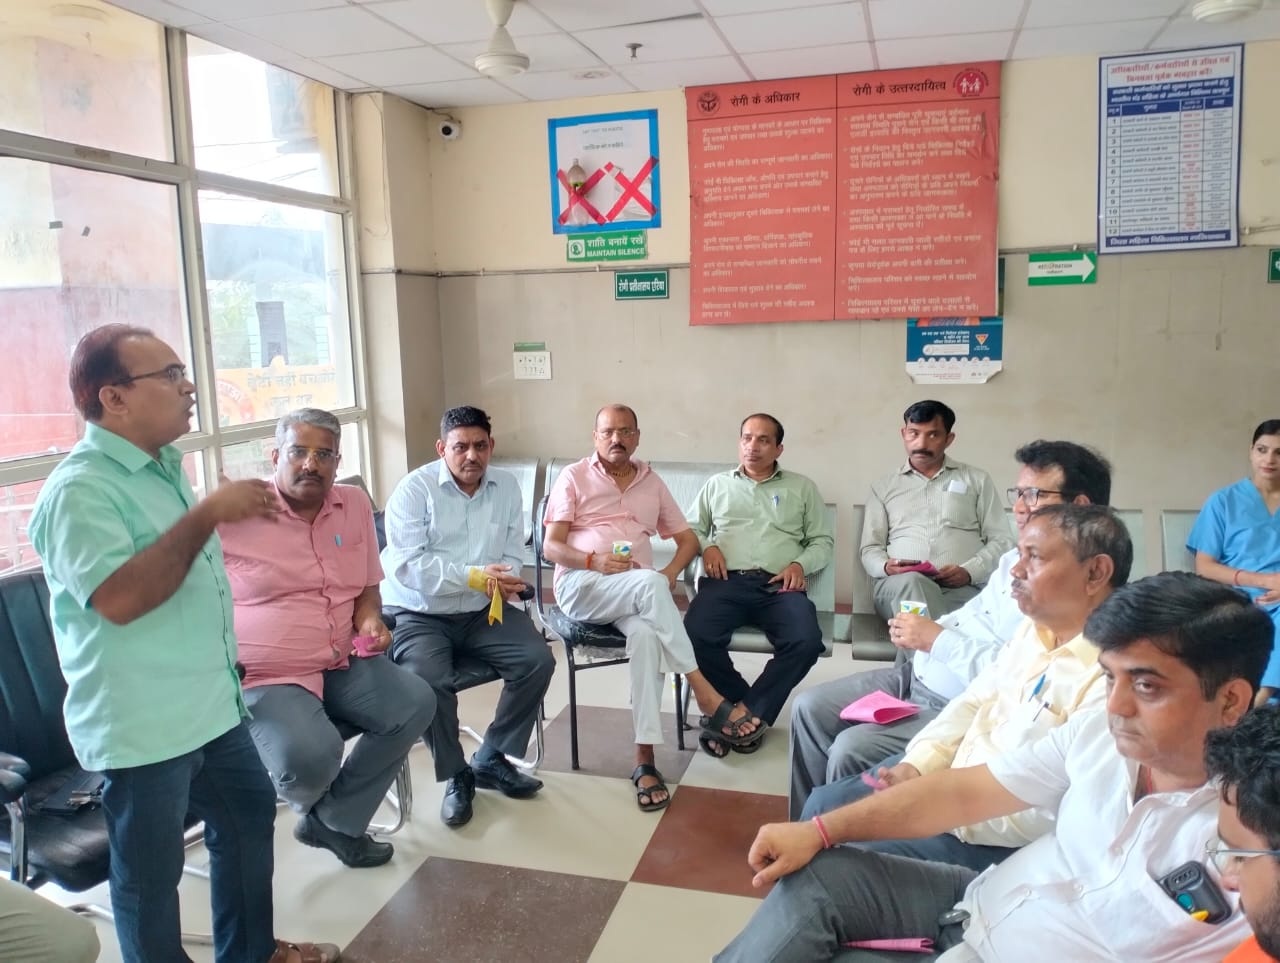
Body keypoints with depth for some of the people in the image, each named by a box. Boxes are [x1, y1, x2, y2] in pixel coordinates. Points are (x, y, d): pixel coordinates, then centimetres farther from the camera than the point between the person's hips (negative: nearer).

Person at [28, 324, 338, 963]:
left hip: (211, 703, 10)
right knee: (151, 875, 8)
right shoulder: (80, 490, -20)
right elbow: (119, 598, -33)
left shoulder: (162, 467, 9)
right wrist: (208, 514, -30)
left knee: (250, 816, 23)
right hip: (140, 726, -9)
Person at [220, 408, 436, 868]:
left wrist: (370, 620, -4)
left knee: (416, 703, -11)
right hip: (264, 676, -6)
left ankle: (334, 821, 4)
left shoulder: (355, 503, 7)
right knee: (312, 757, -30)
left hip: (342, 663, 6)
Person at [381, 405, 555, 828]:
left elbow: (513, 557, 2)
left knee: (537, 660, -15)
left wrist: (502, 581, -22)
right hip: (419, 615, -4)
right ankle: (456, 776, -3)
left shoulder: (507, 486, 4)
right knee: (430, 681, -30)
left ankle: (492, 759, 5)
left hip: (482, 611, 4)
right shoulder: (414, 489, -10)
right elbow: (406, 566, -20)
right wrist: (473, 577, -28)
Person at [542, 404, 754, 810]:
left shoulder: (652, 483, 19)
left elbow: (688, 539, 19)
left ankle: (645, 758, -32)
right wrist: (594, 561, -19)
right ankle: (703, 691, -30)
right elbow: (550, 547, 1)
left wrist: (670, 574, -3)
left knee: (646, 633, -34)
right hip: (580, 585, -2)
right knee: (648, 584, -35)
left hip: (638, 591, 3)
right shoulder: (573, 477, 8)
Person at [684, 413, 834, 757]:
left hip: (779, 586, 0)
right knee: (695, 635, -31)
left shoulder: (802, 487, 20)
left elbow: (823, 541, 16)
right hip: (726, 582, 0)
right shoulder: (717, 484, 23)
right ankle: (753, 712, -11)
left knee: (806, 641, -31)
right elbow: (691, 528, 21)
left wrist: (800, 564, -4)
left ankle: (744, 711, -15)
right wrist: (706, 547, -1)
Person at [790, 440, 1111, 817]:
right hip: (917, 675, 10)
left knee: (850, 750, -21)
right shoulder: (1016, 559, 10)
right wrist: (921, 632, 1)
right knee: (809, 708, 6)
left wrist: (938, 640, -22)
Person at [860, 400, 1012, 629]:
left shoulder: (977, 479, 20)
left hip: (963, 588, -1)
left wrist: (969, 571, -9)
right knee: (912, 582, -38)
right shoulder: (884, 487, 22)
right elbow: (870, 549, 17)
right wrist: (886, 566, -9)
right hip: (899, 585, 2)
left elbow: (1001, 541, 12)